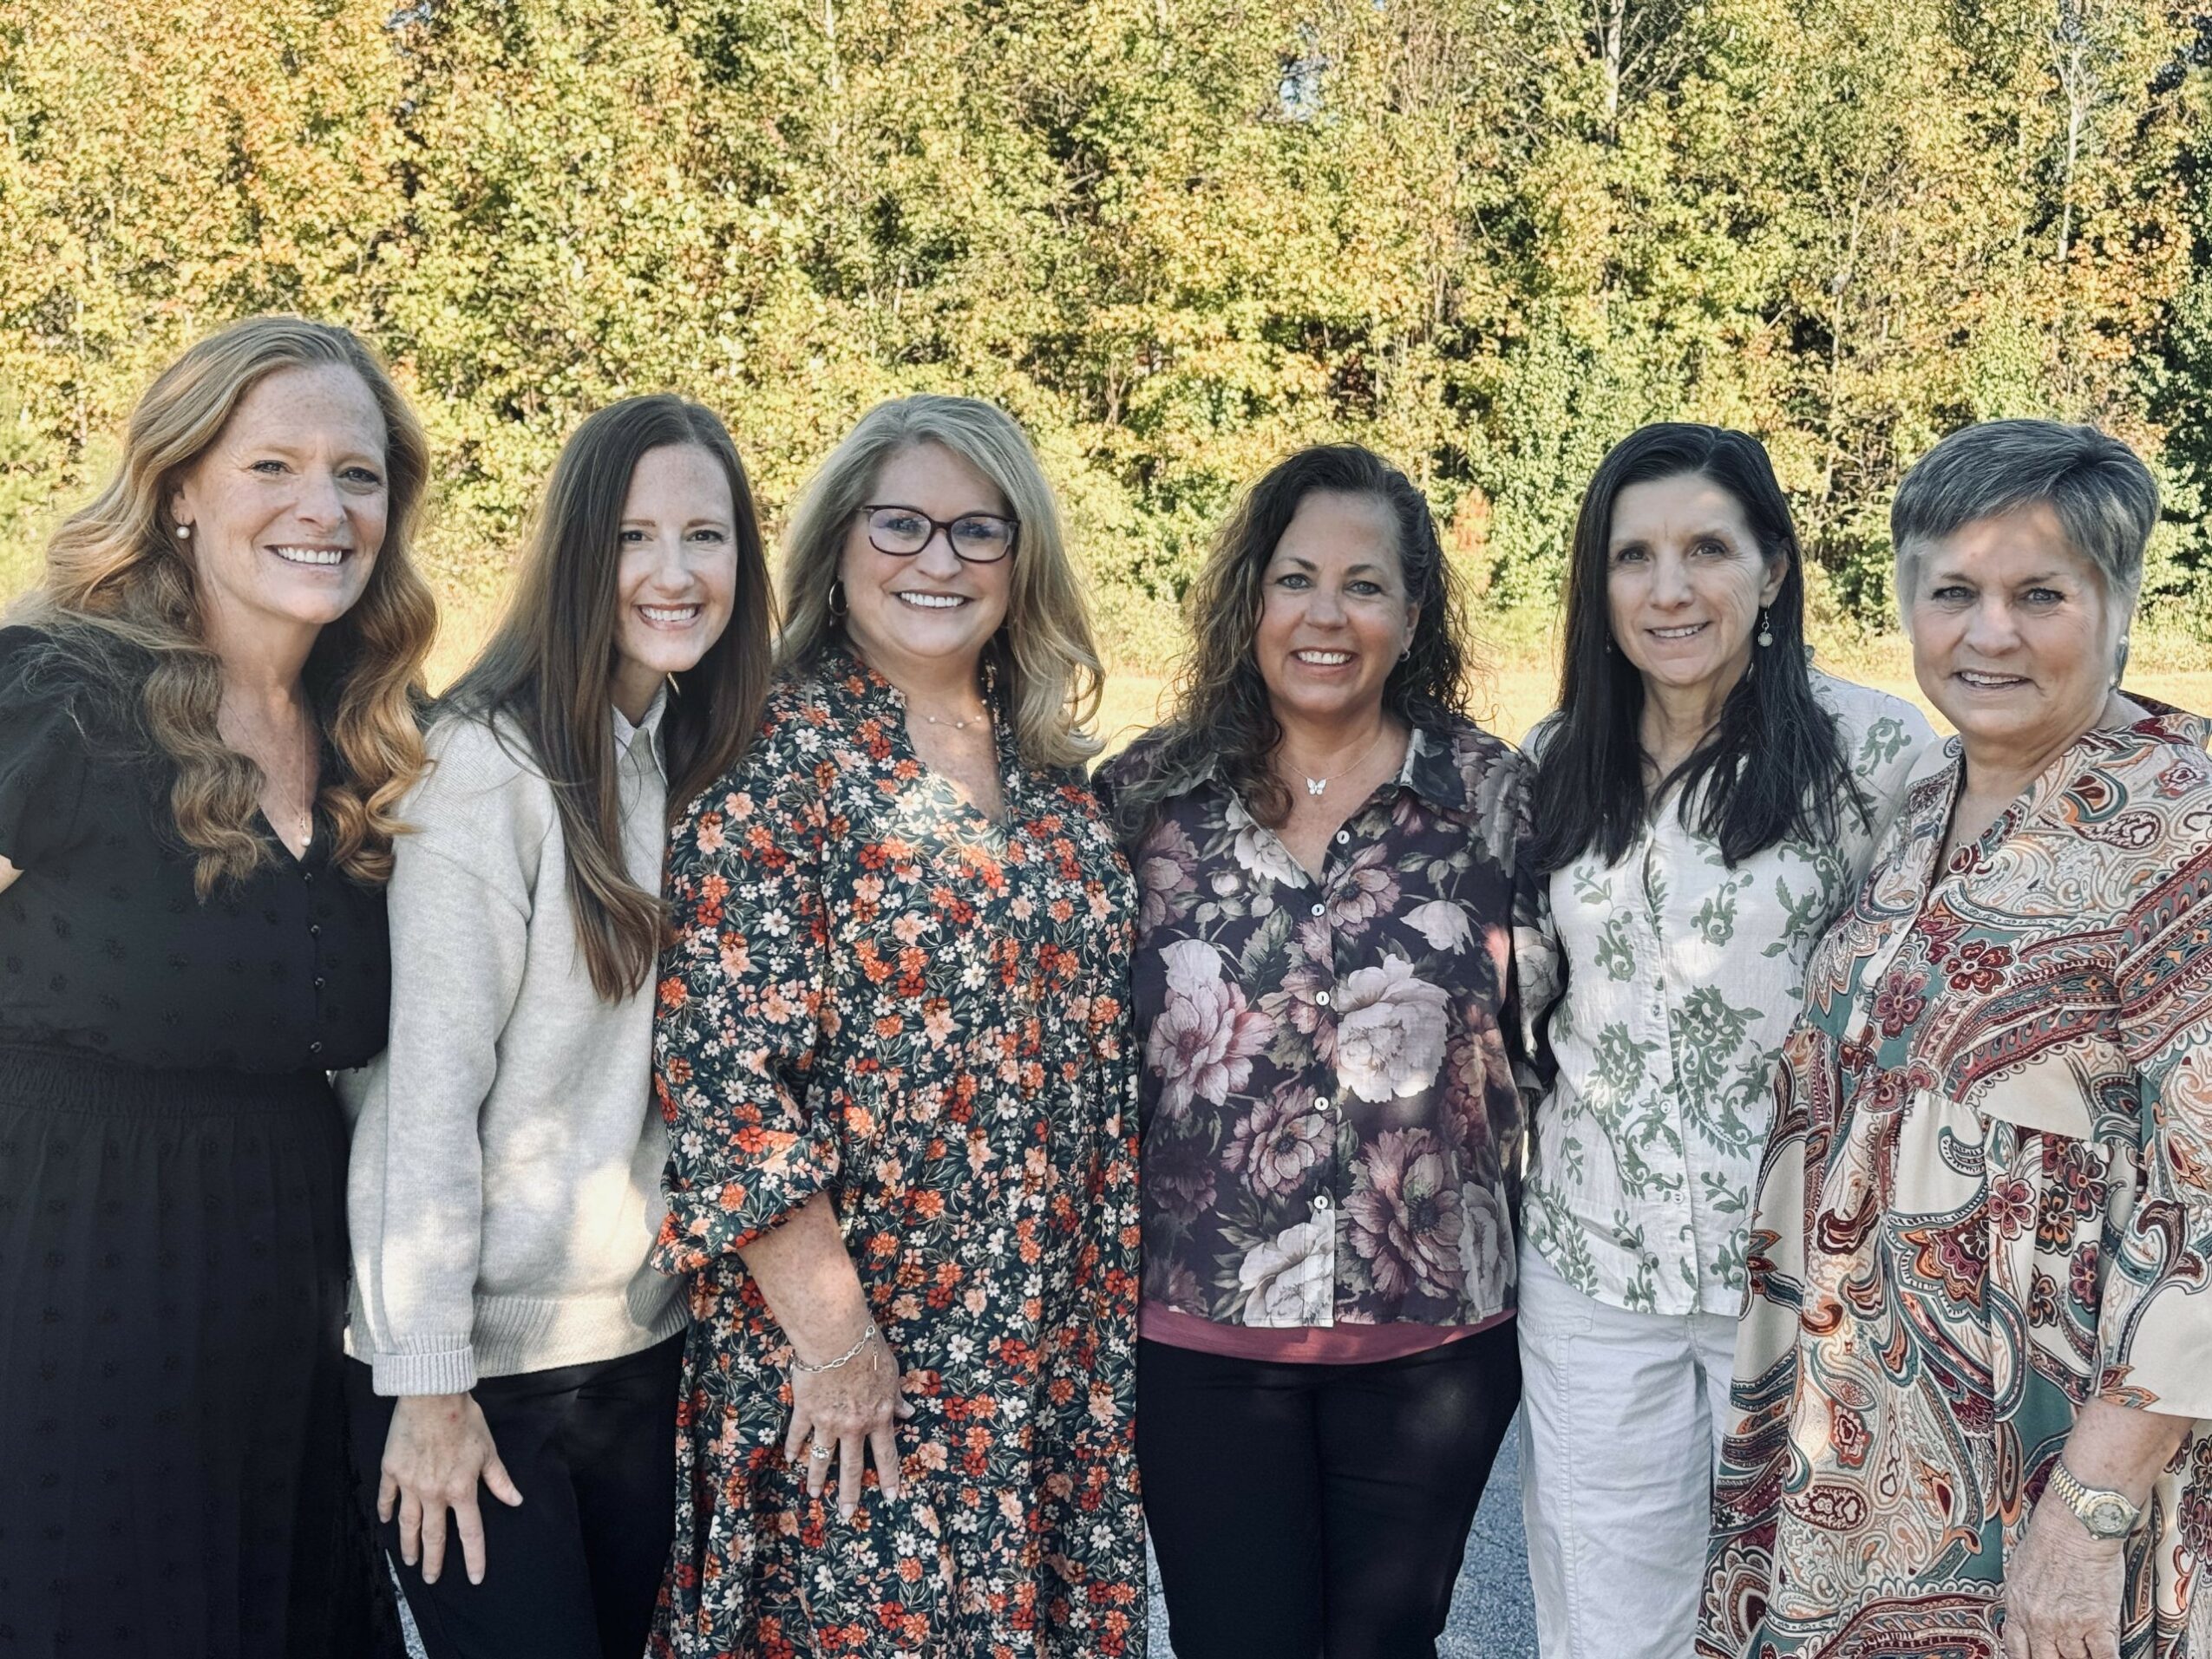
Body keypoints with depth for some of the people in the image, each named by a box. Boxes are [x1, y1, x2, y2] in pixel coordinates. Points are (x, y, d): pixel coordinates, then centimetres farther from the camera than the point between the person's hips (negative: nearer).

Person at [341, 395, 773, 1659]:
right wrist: (427, 1380, -16)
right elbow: (431, 1082, -17)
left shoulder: (714, 761, 6)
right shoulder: (491, 762, -15)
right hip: (482, 1355, -6)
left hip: (650, 1336, 6)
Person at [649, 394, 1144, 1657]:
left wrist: (1114, 1311, 10)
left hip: (1060, 1348, 6)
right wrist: (828, 1337, -17)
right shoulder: (783, 758, -11)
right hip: (851, 1359, -6)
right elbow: (724, 1065, -16)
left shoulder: (1051, 771, 8)